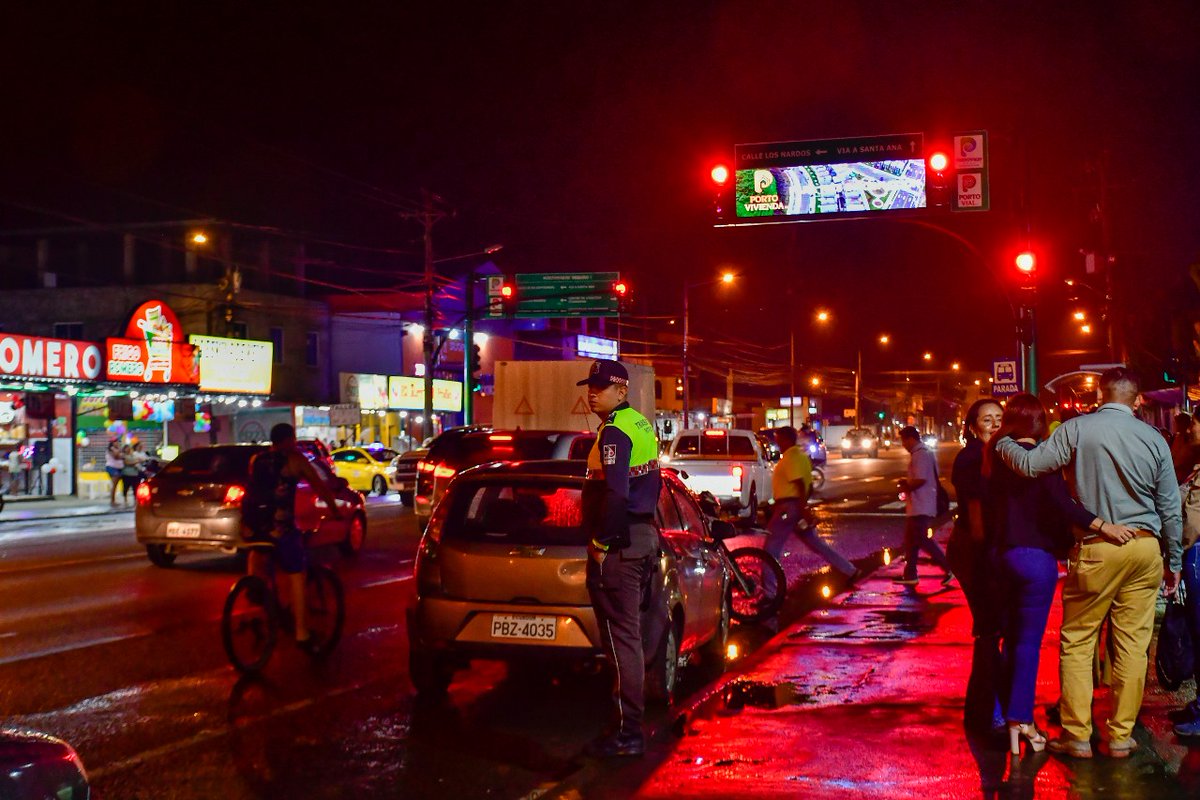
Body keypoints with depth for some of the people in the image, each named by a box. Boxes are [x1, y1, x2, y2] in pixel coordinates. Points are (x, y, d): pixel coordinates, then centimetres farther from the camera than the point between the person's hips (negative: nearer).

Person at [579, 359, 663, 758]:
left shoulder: (614, 431, -15)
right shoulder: (642, 425, 15)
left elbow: (615, 493, -24)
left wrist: (601, 542, -17)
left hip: (618, 544, -10)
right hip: (645, 536, 10)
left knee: (621, 637, -6)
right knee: (632, 630, 16)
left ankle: (627, 733, -3)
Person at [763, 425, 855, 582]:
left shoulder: (790, 457, -13)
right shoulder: (801, 455, 17)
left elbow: (800, 484, -22)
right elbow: (809, 485, 21)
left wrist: (803, 510, -25)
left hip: (789, 507, -10)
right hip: (799, 506, 10)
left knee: (772, 547, -6)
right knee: (815, 543, 17)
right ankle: (850, 571, 19)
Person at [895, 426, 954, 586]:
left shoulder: (920, 455, -17)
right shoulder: (925, 453, 17)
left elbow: (920, 480, -25)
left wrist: (906, 487, -10)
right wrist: (907, 482, 14)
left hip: (921, 507, -11)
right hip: (917, 507, 11)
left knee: (923, 540, -9)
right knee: (911, 541, 13)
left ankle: (949, 568, -5)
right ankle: (910, 575, 17)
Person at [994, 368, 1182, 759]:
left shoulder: (1078, 429, -7)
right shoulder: (1154, 439, 4)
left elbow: (1030, 464, -12)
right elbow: (1171, 508, 8)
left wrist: (1002, 444, 8)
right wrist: (1174, 561, 18)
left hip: (1097, 549, -3)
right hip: (1145, 549, 3)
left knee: (1076, 642, 7)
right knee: (1133, 644, 8)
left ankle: (1077, 736, 8)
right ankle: (1120, 736, 13)